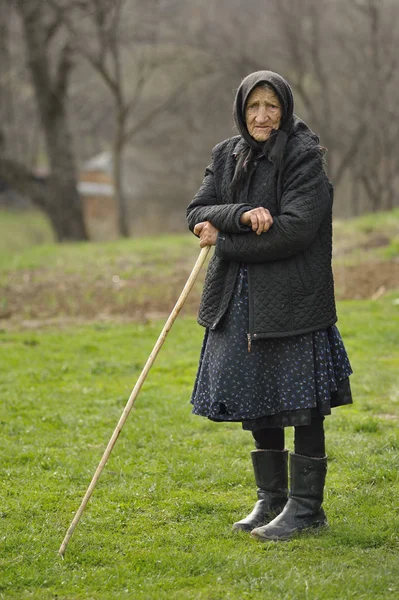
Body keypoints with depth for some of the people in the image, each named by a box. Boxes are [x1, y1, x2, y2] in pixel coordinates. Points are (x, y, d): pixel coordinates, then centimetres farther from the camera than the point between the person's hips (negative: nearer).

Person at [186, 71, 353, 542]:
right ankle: (271, 498, 25)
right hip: (239, 301, 6)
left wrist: (223, 241, -13)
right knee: (256, 404, 13)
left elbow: (296, 228, -19)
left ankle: (305, 505, 8)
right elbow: (197, 214, 3)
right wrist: (241, 216, -17)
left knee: (300, 405, -1)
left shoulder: (304, 159, -9)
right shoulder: (227, 156, 9)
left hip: (291, 300, -6)